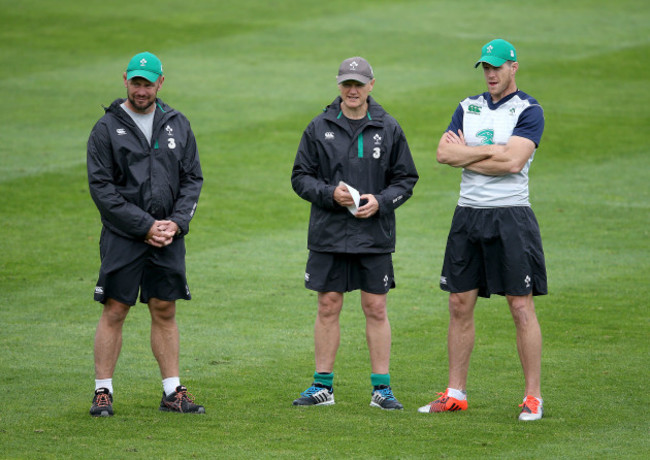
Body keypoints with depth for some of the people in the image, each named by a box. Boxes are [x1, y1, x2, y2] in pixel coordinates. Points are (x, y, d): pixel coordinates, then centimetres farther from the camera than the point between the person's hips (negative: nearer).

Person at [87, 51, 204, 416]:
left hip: (169, 236, 3)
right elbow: (101, 187, -7)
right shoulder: (107, 129, -3)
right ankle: (103, 392, 2)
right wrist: (145, 226, -12)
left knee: (165, 312, 7)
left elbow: (192, 178, 11)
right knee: (115, 312, -3)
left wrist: (177, 222, -6)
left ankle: (173, 392, 11)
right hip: (123, 237, -3)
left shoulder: (178, 125, 10)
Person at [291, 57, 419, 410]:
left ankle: (381, 388, 8)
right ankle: (322, 386, 12)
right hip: (328, 235, 0)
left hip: (375, 236, 0)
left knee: (376, 309, 2)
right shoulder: (319, 128, 3)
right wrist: (330, 193, -13)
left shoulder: (388, 129, 4)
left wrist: (381, 201, -10)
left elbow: (406, 179, 7)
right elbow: (300, 177, 5)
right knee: (328, 307, 4)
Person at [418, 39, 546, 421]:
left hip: (510, 217, -5)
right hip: (469, 215, 5)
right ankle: (456, 394, 14)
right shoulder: (469, 107, 14)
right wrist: (491, 151, -9)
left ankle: (533, 397, -2)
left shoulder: (528, 111, -3)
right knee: (460, 306, 7)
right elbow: (444, 153, 1)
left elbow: (512, 162, -17)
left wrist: (466, 155, -7)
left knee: (522, 307, -6)